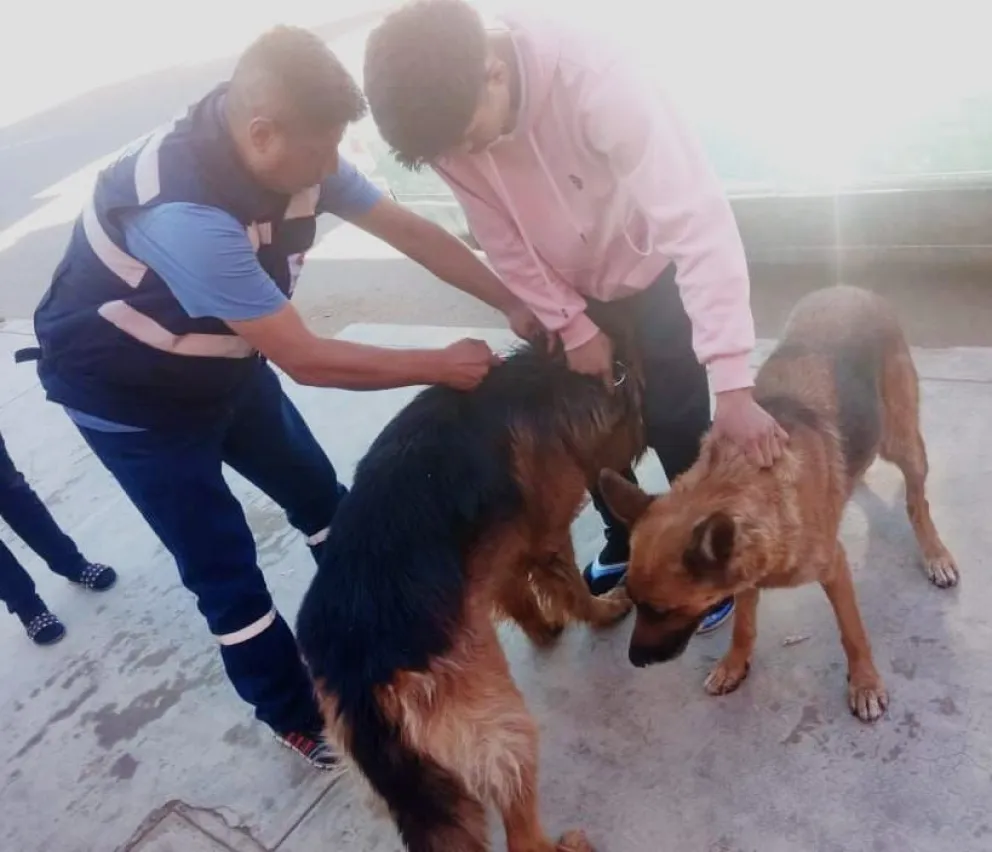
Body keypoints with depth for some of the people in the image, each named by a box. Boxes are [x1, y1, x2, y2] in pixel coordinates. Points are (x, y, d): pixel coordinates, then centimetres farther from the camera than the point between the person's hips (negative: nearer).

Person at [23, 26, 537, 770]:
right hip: (128, 393, -7)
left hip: (221, 361, 7)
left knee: (321, 496, 12)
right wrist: (440, 365, -26)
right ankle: (301, 722, 20)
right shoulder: (185, 210, -40)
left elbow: (410, 231, -7)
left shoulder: (288, 154, -16)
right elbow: (305, 360, -36)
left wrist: (514, 303, -10)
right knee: (223, 568, -1)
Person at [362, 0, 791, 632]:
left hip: (655, 275, -4)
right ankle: (626, 540, 36)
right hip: (567, 291, 4)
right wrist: (572, 326, -15)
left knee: (676, 428, -1)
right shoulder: (447, 122, -22)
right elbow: (505, 245, -10)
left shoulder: (596, 81, -37)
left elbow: (699, 221, -42)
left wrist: (732, 385, -47)